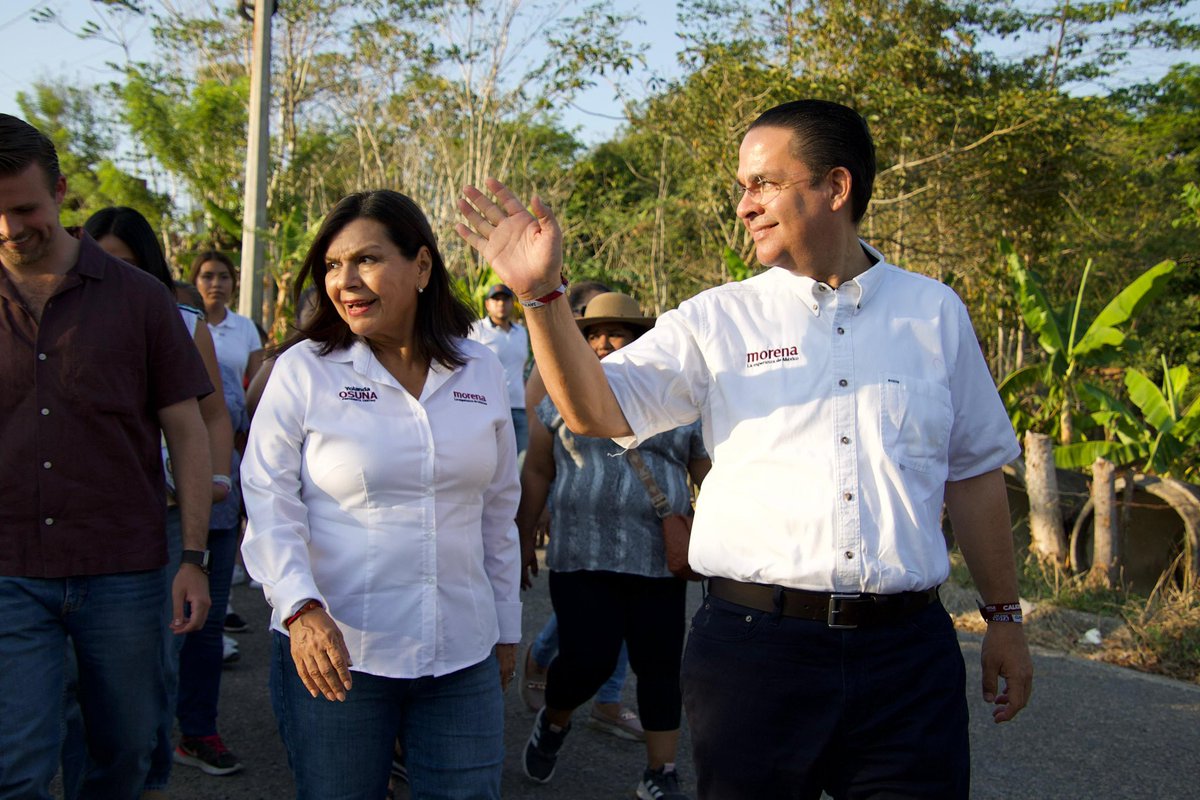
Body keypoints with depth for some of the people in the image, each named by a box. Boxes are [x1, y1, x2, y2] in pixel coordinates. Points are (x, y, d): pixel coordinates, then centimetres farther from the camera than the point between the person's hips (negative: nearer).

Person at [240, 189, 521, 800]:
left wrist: (507, 628, 16)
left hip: (463, 657, 3)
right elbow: (269, 502, -6)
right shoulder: (304, 369, -4)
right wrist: (300, 607, -22)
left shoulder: (481, 372, 5)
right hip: (333, 651, -2)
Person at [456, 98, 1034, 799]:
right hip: (754, 641, -1)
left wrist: (1004, 615, 15)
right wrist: (543, 294, -20)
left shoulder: (935, 312, 7)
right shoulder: (717, 320, 3)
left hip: (907, 651, 1)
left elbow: (973, 471, 13)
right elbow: (598, 408, -7)